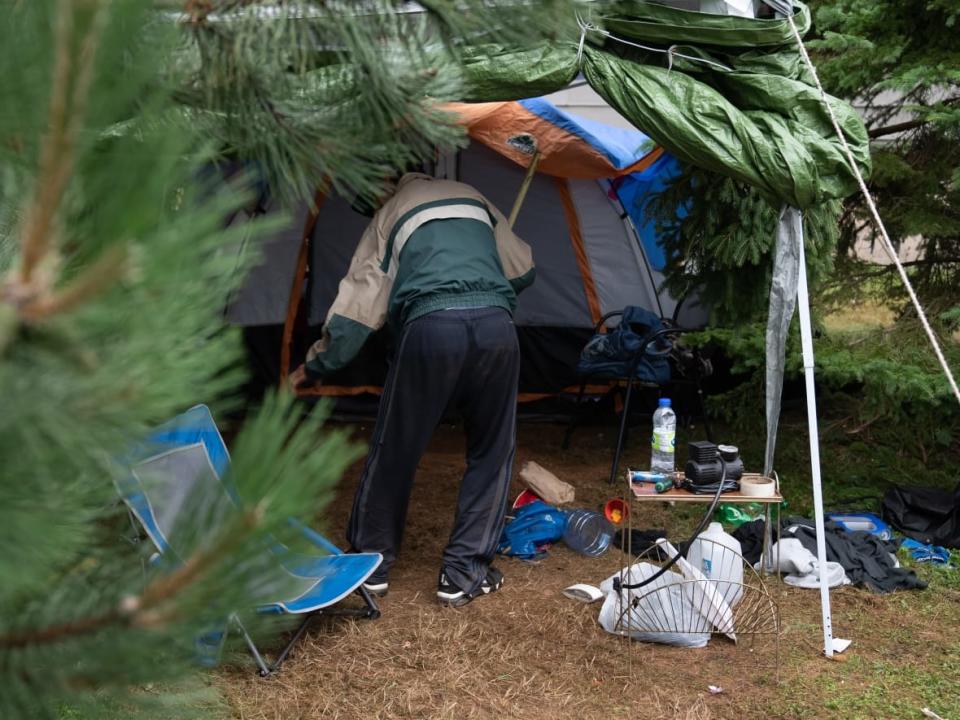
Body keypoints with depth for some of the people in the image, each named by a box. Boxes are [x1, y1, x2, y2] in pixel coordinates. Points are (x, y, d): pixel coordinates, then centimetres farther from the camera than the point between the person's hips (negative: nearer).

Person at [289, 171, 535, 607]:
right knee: (491, 454, 16)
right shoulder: (473, 198, 30)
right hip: (496, 325, 2)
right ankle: (464, 575, 18)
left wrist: (316, 366, 26)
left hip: (430, 328, -2)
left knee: (393, 452, 13)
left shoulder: (390, 213, 23)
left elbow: (357, 301, 18)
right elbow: (523, 271, 32)